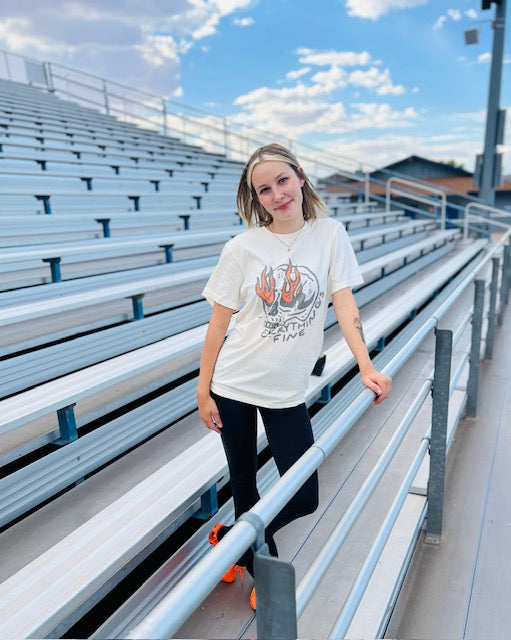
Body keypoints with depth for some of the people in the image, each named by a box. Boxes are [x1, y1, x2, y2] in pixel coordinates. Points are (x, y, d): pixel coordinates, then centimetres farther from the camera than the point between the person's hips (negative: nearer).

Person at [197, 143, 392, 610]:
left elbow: (344, 301, -7)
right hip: (234, 384, 0)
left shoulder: (329, 234, -3)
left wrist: (367, 367, -20)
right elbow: (219, 322, -4)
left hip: (288, 391, 1)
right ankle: (264, 570, 45)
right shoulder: (243, 248, -7)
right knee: (244, 484, 15)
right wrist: (204, 390, -3)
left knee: (304, 500, 3)